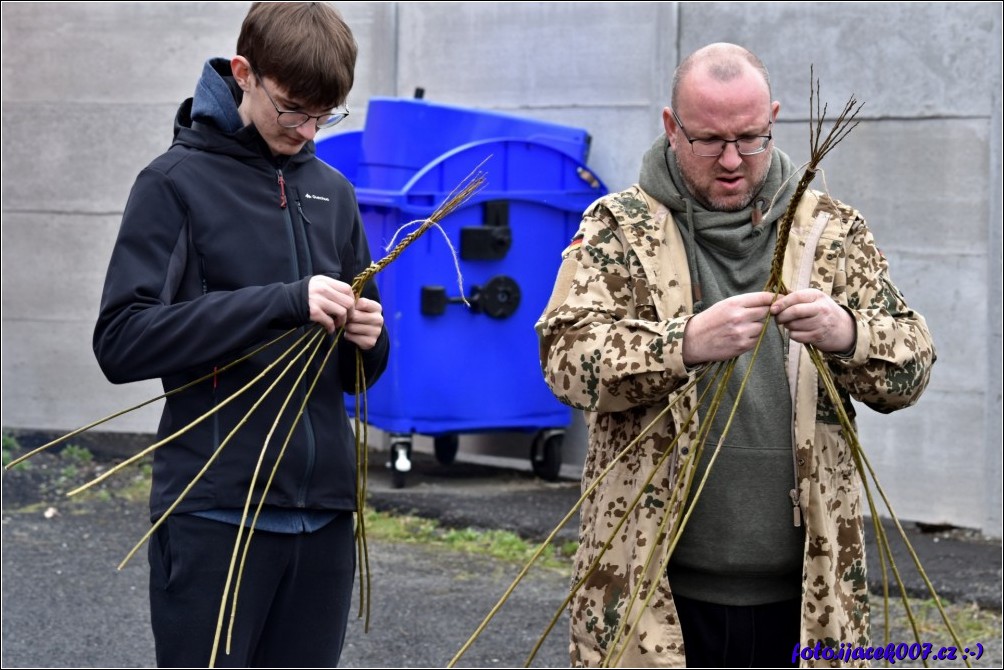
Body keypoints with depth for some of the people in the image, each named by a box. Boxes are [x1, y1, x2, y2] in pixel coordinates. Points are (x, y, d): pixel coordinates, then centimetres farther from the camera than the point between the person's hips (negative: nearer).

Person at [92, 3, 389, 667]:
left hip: (324, 511, 5)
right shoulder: (178, 181, -2)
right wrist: (283, 301, -19)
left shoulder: (333, 191, 13)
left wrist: (366, 340, -6)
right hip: (217, 512, -5)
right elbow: (121, 341, -13)